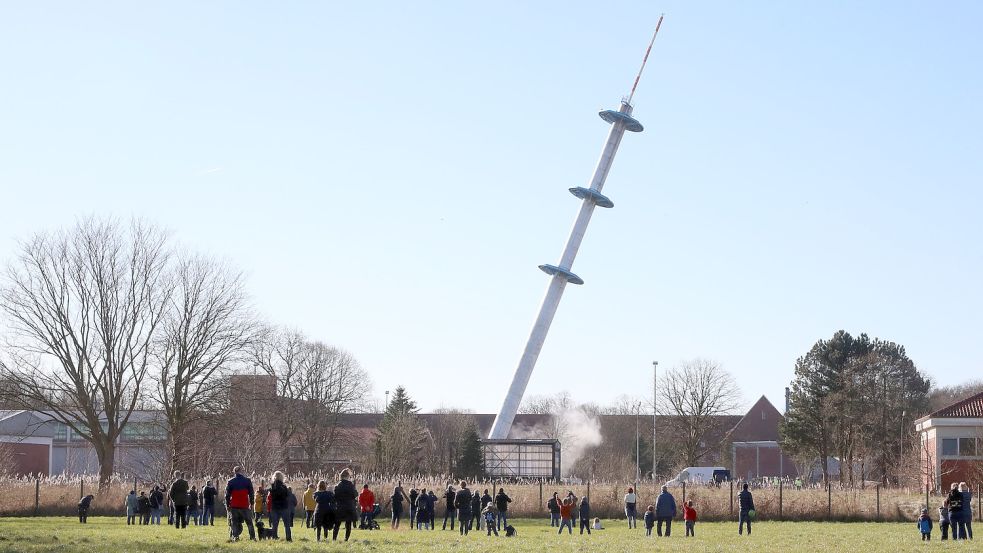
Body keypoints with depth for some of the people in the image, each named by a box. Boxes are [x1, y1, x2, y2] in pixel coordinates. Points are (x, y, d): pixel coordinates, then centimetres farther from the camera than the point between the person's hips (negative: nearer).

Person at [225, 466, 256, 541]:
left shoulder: (230, 482, 1)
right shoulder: (247, 481, 2)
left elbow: (227, 494, 2)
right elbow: (251, 493, 4)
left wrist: (227, 505, 7)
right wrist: (251, 503, 10)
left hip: (234, 506, 0)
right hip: (245, 506, 0)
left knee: (234, 523, 5)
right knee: (249, 522, 9)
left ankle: (235, 537, -5)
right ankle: (252, 537, 6)